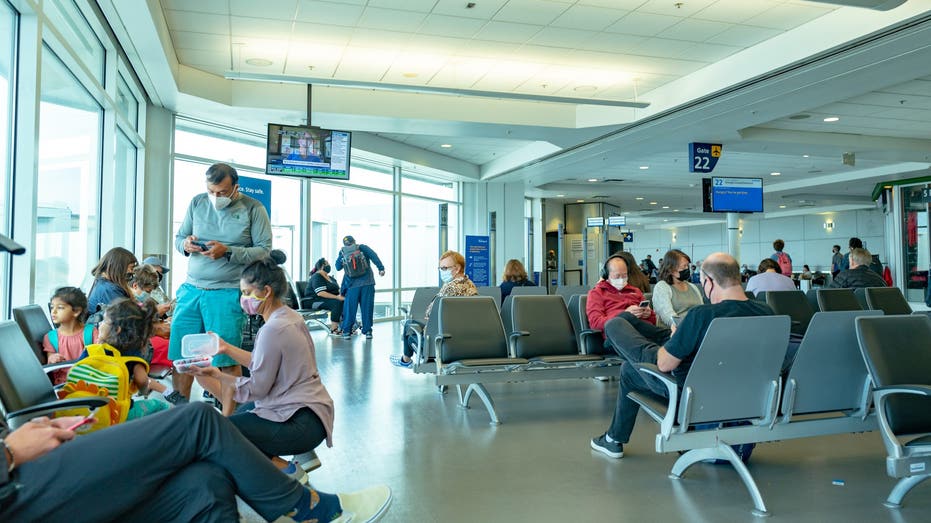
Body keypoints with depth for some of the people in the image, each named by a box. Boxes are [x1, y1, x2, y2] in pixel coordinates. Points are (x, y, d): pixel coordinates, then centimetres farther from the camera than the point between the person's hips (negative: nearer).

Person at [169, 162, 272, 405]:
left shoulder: (253, 209, -2)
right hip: (191, 288, 4)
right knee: (180, 354, 6)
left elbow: (264, 250, -7)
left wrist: (228, 252, -19)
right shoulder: (197, 202, 10)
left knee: (227, 360, -1)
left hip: (227, 292, -4)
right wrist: (186, 245, -7)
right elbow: (178, 238, 17)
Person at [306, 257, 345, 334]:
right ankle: (333, 329, -30)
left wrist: (341, 295, -8)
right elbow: (320, 293, -22)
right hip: (316, 300, -8)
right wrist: (336, 297, -26)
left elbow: (338, 289, 16)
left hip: (329, 299, 8)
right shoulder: (317, 277, -9)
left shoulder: (330, 278, 20)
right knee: (338, 302, -33)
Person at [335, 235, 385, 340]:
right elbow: (338, 267, 8)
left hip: (367, 284, -1)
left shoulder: (363, 248, 3)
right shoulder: (343, 252, 9)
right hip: (352, 284, 1)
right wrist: (342, 261, -14)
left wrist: (381, 268, -22)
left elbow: (373, 256, -8)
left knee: (367, 307, 2)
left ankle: (367, 330, 12)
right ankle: (346, 331, 4)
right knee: (349, 307, -6)